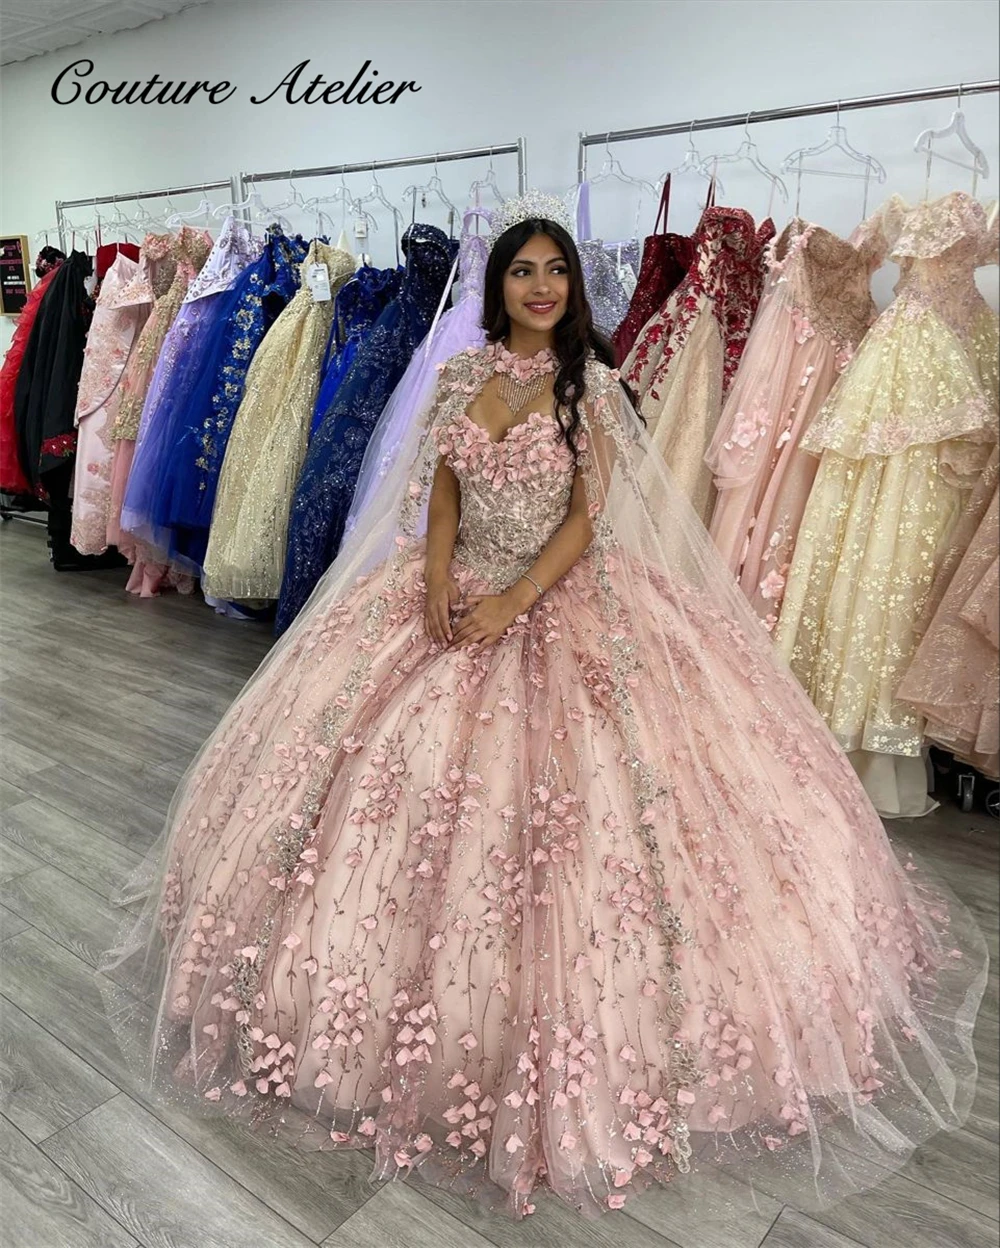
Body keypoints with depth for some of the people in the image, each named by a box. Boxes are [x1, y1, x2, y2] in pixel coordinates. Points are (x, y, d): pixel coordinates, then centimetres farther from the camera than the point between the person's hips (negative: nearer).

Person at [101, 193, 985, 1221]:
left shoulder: (590, 384, -2)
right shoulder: (459, 377, 8)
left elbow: (585, 519, -7)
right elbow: (440, 500, 7)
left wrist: (513, 604, -17)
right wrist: (436, 582, -11)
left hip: (561, 603, -3)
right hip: (455, 599, 4)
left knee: (562, 798, -8)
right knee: (404, 773, 0)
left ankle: (563, 1038, 14)